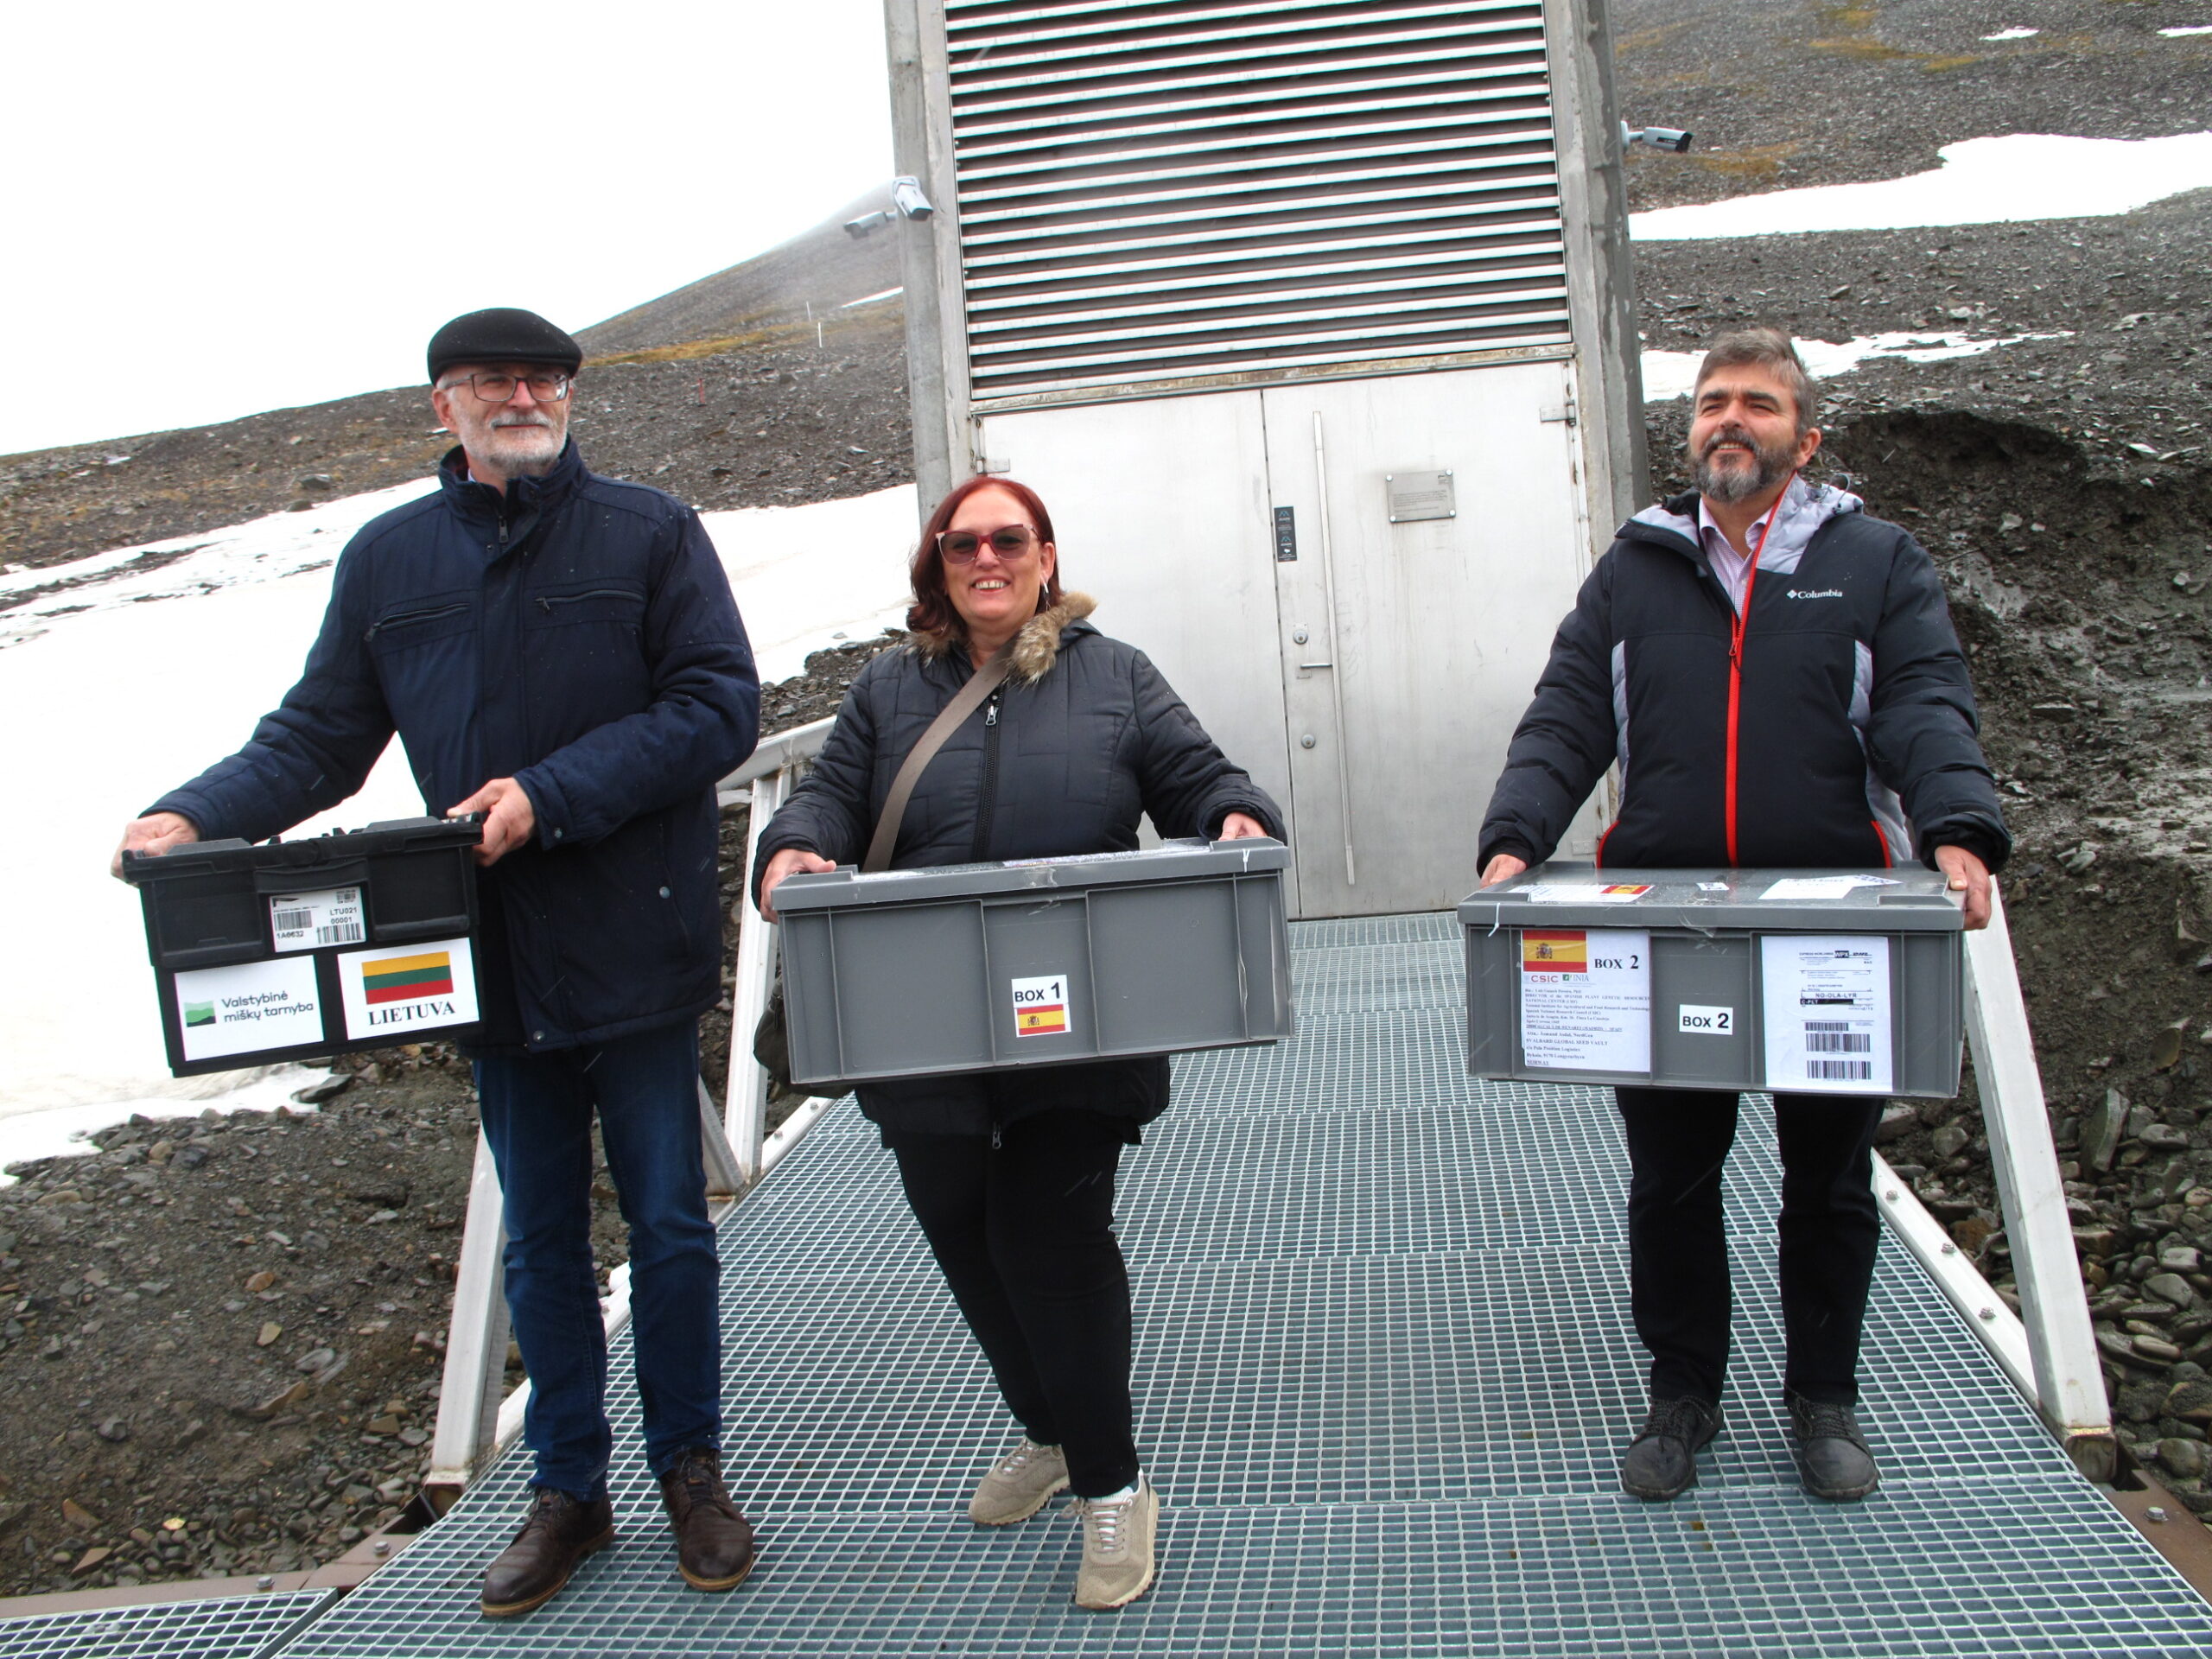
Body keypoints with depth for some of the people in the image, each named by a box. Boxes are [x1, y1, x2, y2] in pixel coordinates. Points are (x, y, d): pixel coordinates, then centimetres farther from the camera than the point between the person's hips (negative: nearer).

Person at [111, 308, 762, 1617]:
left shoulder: (650, 534, -2)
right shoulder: (389, 559, 8)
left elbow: (718, 708, -11)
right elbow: (319, 737, 8)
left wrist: (551, 796, -20)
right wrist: (194, 816, -10)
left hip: (633, 948, -3)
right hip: (491, 957, 3)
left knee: (668, 1226, 8)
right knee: (539, 1238, 15)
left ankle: (692, 1471, 28)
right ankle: (569, 1489, 30)